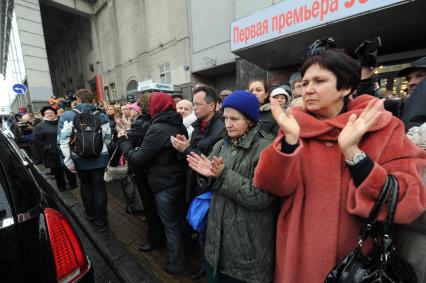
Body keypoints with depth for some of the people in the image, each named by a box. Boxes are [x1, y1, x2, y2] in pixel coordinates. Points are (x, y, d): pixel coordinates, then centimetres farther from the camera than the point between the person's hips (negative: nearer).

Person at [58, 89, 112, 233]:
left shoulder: (68, 116, -7)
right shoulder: (102, 116, -2)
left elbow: (63, 141, -13)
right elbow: (108, 139, 1)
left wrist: (68, 161, -7)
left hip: (80, 159, 0)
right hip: (100, 157, 0)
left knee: (85, 185, 20)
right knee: (99, 186, 8)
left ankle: (90, 214, 36)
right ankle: (100, 221, 15)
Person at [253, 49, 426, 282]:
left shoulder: (384, 129, -8)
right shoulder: (296, 126, -5)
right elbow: (275, 186, -14)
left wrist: (351, 150, -28)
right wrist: (290, 139, -28)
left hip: (358, 258, -1)